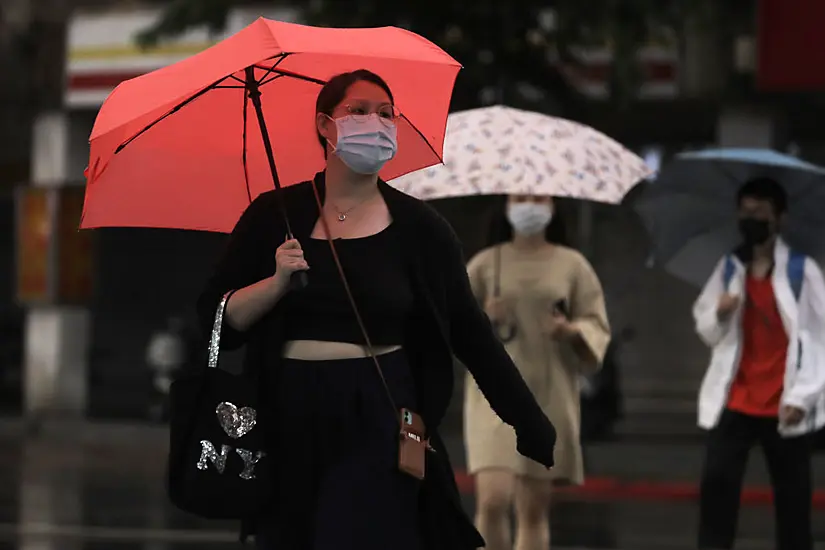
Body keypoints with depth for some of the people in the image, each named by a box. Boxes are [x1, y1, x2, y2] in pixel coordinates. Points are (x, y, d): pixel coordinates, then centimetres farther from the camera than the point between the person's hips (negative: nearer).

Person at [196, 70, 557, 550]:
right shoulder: (273, 217, 5)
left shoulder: (419, 227, 4)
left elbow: (473, 337, 5)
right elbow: (217, 322, 4)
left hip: (379, 425, -1)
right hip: (291, 425, 1)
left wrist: (539, 435, 4)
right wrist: (276, 283, -14)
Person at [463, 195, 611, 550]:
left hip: (550, 398, 1)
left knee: (535, 507, 2)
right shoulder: (485, 264, 7)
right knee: (493, 499, -16)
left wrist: (571, 331, -15)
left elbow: (598, 327, 6)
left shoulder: (572, 265, 8)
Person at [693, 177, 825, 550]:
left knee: (792, 499, 4)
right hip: (734, 402, 2)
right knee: (716, 485, -9)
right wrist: (718, 315, -10)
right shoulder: (728, 269, 8)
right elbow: (707, 333, 13)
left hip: (784, 407, -2)